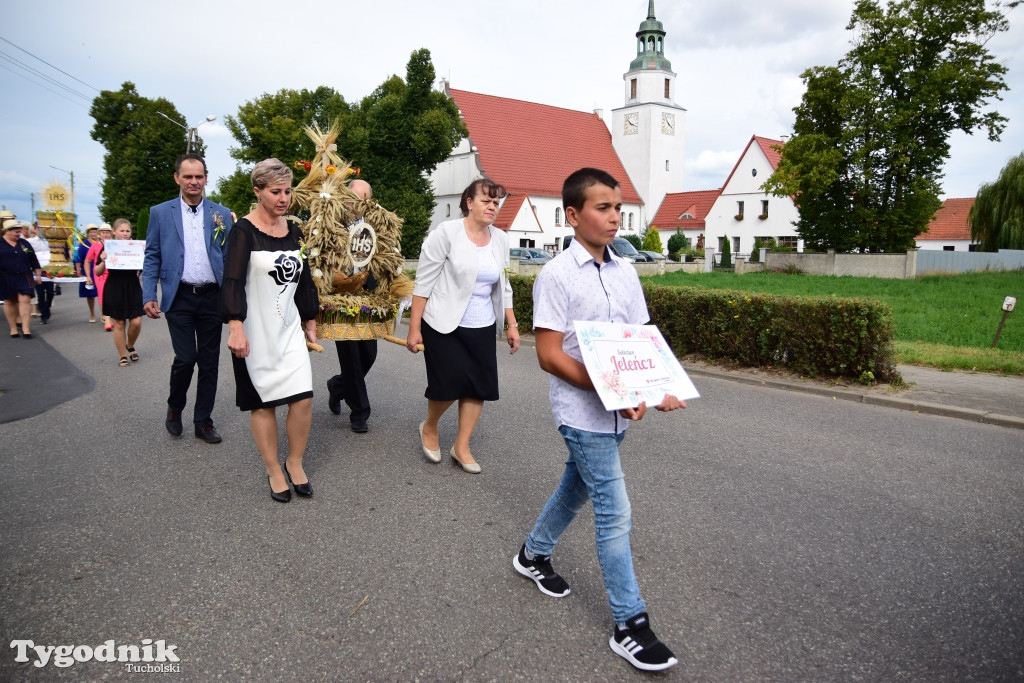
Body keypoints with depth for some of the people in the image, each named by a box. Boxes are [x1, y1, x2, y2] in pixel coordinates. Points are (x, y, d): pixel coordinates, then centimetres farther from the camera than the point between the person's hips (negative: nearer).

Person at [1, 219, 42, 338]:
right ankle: (13, 328, 16)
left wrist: (38, 275, 10)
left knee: (25, 300, -9)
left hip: (24, 278, 1)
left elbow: (34, 261, 12)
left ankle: (25, 328, -7)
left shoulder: (24, 244, 9)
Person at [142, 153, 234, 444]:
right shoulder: (160, 212, 5)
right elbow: (152, 257, 5)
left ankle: (203, 421, 18)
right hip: (179, 298, -1)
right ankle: (175, 408, 23)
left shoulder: (221, 214, 6)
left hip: (212, 297, 1)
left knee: (209, 362, 6)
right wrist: (149, 296, -5)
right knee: (185, 358, -5)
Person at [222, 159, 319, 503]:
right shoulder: (244, 231, -8)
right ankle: (274, 471, 20)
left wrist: (310, 322, 18)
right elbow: (233, 281, -17)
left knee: (303, 398, -3)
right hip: (255, 332, -4)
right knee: (263, 402, 5)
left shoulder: (293, 230, 9)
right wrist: (236, 327, -28)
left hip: (289, 329, 5)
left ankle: (295, 463, 18)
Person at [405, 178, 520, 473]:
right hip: (444, 325, -5)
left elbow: (503, 287, 15)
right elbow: (423, 283, -9)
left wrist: (512, 324, 10)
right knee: (450, 381, -8)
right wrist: (414, 328, -12)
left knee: (480, 384, 1)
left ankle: (461, 447, 17)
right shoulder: (446, 233, -8)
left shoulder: (500, 239, 7)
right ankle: (429, 427, 24)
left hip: (482, 328, 5)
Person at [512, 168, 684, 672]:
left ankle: (533, 554, 46)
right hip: (582, 412, -7)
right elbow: (549, 355, -16)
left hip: (619, 410, 7)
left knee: (578, 489, 22)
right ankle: (629, 625, 12)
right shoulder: (556, 276, -13)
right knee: (615, 512, -3)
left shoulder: (625, 273, 6)